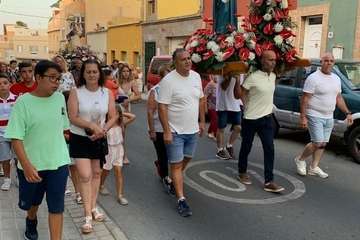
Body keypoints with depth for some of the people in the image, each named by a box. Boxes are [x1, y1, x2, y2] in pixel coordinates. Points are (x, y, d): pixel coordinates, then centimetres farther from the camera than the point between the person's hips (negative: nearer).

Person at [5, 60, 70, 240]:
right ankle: (31, 221, 55)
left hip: (58, 163, 1)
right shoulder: (23, 102, -14)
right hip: (32, 165, -1)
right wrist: (26, 165, -23)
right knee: (32, 202, 23)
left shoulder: (60, 98, -2)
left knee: (56, 207, 3)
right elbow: (16, 138, -15)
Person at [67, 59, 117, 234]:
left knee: (96, 173, 14)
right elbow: (73, 118, -14)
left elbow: (113, 117, 0)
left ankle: (93, 207, 32)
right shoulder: (76, 92, -9)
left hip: (99, 139, 4)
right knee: (85, 176, -8)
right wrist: (92, 126, -24)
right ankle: (88, 216, 0)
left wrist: (102, 130, -16)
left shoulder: (107, 93, -1)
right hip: (80, 139, -3)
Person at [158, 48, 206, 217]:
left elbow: (201, 100, 14)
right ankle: (181, 200, 8)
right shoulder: (168, 80, -16)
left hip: (193, 129, 7)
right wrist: (166, 131, -20)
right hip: (175, 131, -6)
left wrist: (202, 121, 12)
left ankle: (174, 181, 47)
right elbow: (162, 107, -17)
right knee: (176, 165, 1)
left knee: (187, 158, 21)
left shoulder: (196, 76, 4)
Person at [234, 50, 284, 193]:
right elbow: (238, 95, -14)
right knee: (246, 147, 10)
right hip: (251, 119, -5)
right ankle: (242, 173, 31)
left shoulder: (273, 76, 5)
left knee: (269, 149, -1)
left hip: (267, 118, 6)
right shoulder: (253, 77, -16)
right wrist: (237, 79, -23)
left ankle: (269, 182, 4)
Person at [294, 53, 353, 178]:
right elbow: (305, 99, -15)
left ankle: (314, 167, 22)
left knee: (323, 144, 10)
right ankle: (300, 159, 13)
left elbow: (339, 98, 18)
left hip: (329, 118, 7)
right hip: (315, 116, -7)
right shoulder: (313, 78, -13)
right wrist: (303, 117, -19)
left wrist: (347, 113, 11)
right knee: (318, 143, -10)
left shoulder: (336, 79, 10)